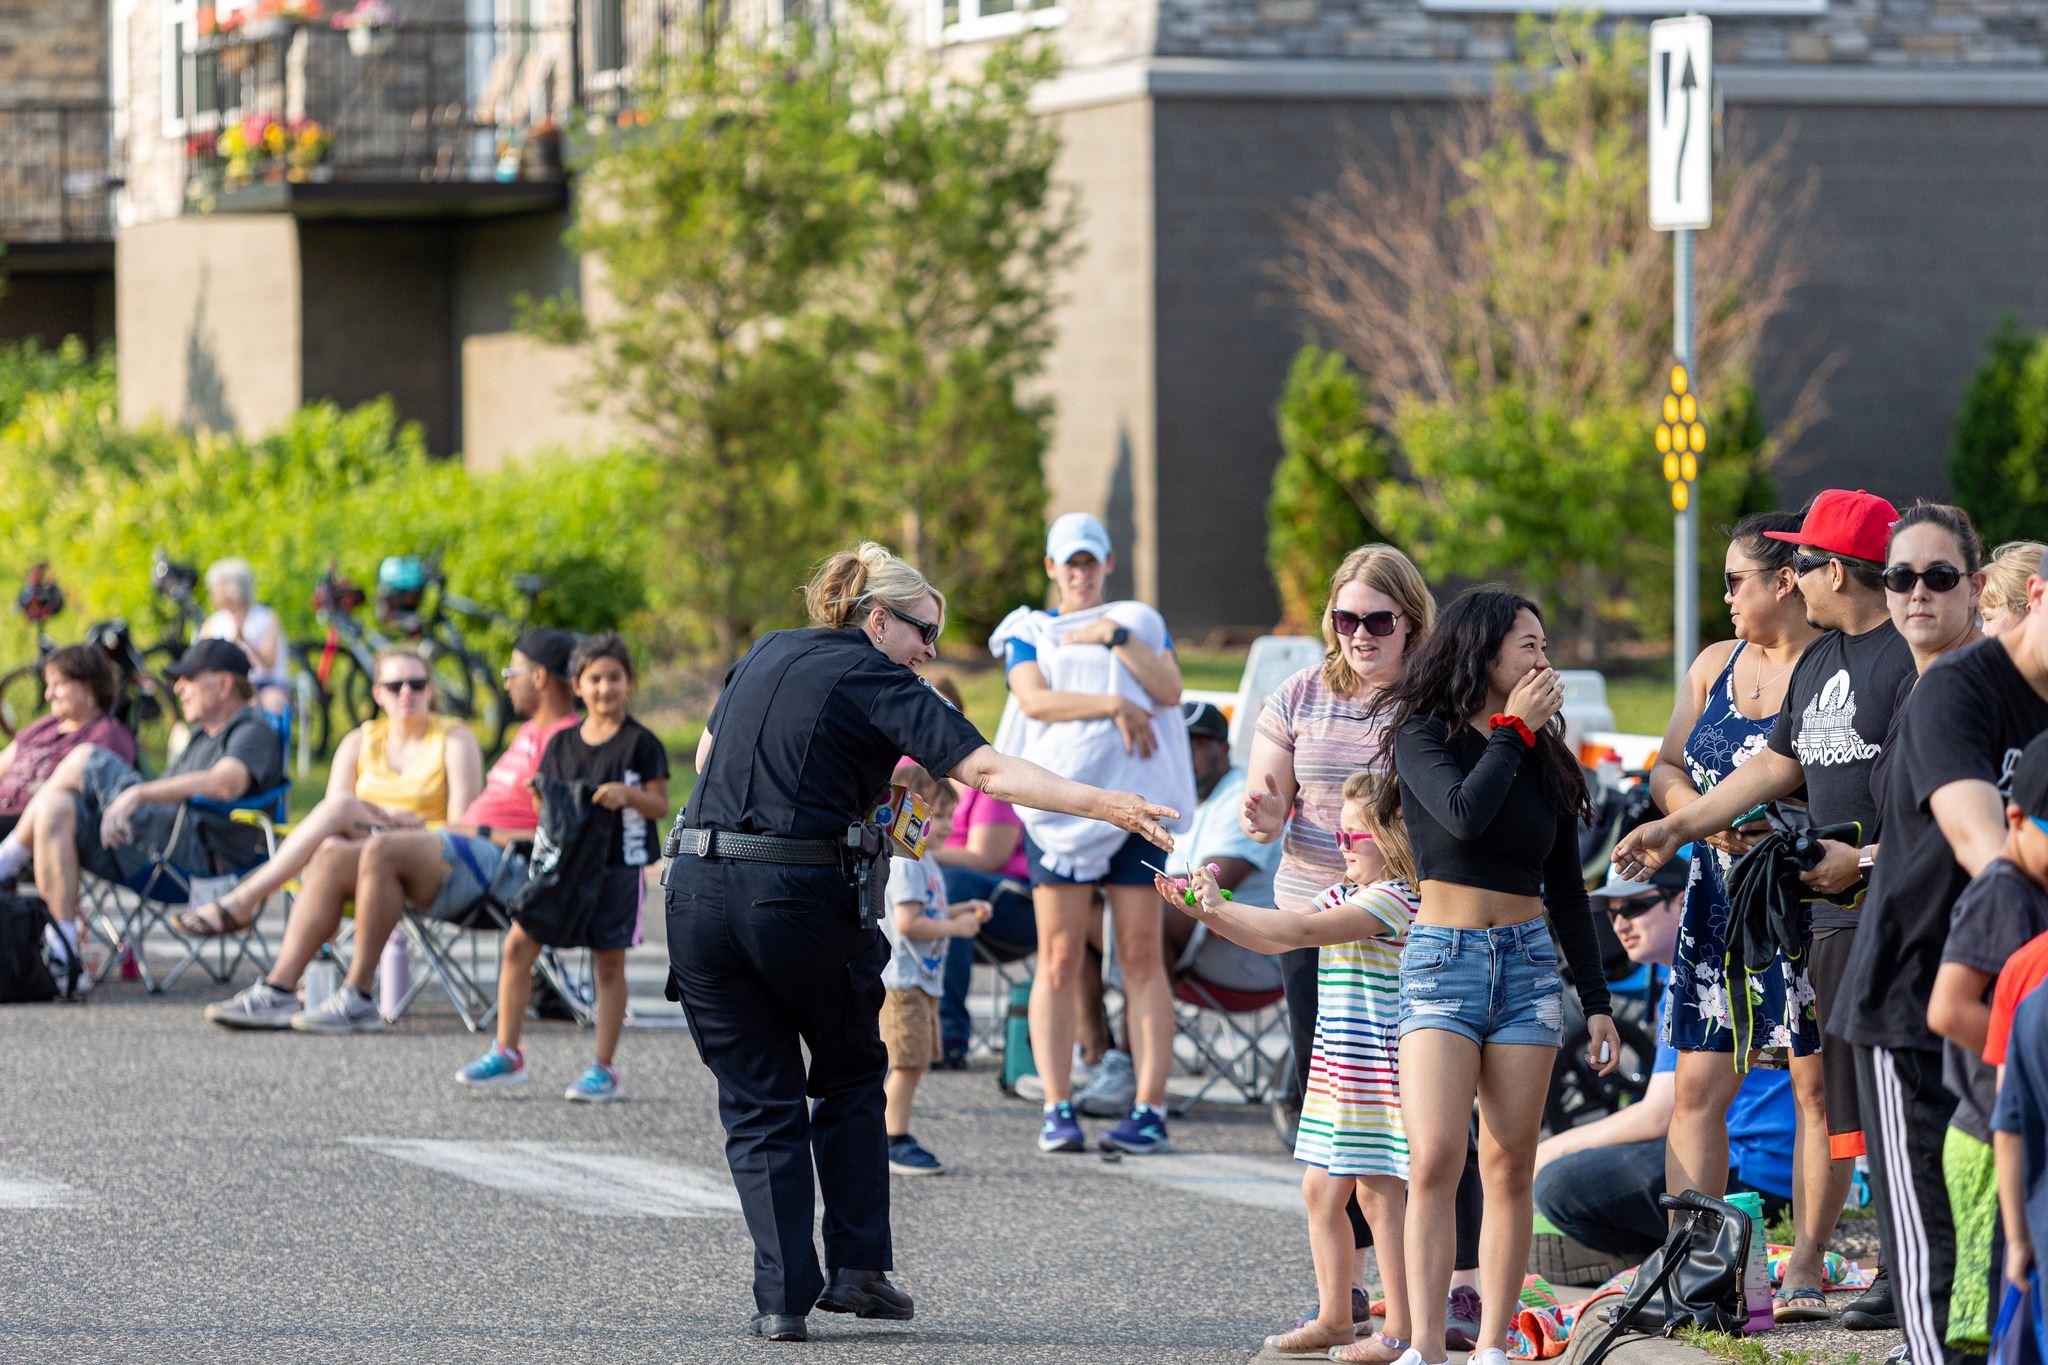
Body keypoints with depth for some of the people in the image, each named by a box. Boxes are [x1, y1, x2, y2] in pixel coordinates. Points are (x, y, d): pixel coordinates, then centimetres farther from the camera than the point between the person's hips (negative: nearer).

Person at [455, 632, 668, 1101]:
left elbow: (660, 806, -4)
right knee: (519, 943, -6)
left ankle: (603, 1068, 9)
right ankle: (507, 1053, 1)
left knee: (608, 962, 2)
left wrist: (628, 795, -21)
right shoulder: (562, 743, 10)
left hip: (619, 864, -4)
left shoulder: (640, 743, -3)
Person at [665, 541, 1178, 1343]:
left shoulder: (765, 656, 16)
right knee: (848, 1076, 20)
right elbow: (986, 770, -13)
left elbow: (706, 755, 29)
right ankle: (857, 1267, 15)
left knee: (759, 1102, 10)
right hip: (802, 896, -4)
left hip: (700, 887, 4)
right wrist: (1106, 806, -18)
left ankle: (782, 1297, 2)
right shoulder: (876, 680, -2)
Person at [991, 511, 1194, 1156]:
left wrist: (1115, 638, -5)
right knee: (1059, 958, -5)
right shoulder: (1028, 632, 16)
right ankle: (1057, 1109, -5)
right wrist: (1115, 705, -11)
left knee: (1141, 955, -4)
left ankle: (1149, 1108, -6)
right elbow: (1034, 698, -3)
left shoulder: (1140, 622, 18)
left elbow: (1170, 691, 2)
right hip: (1057, 803, 0)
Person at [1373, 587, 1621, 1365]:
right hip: (1442, 957, -4)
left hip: (1528, 961, 4)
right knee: (1435, 1161, -14)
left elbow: (1566, 891, 16)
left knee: (1509, 1166, 0)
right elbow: (1463, 812, -20)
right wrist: (1514, 730, -9)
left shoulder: (1545, 759, 12)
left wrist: (1597, 1001, 13)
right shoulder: (1427, 736, 0)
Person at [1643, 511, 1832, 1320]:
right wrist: (1701, 814, -5)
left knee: (1818, 1085, -2)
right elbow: (1667, 770, 16)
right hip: (1721, 905, 7)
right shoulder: (1715, 666, 15)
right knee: (1695, 1086, 1)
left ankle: (1806, 1265, 3)